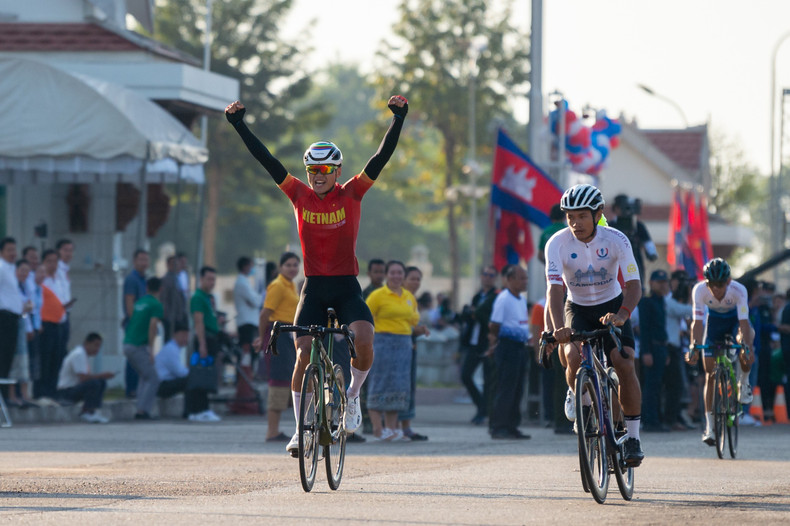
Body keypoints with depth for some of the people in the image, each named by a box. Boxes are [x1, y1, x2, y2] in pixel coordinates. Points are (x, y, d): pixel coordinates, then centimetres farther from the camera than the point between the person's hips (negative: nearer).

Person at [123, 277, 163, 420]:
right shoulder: (156, 305, -6)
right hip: (139, 346, -8)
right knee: (152, 379, -3)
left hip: (128, 344, 8)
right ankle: (142, 411, -12)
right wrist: (151, 349, -19)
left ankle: (141, 409, 12)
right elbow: (152, 326, -18)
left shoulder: (139, 303, 17)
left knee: (144, 377, 19)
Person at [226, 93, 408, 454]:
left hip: (346, 286, -1)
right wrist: (239, 125, -6)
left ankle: (353, 396, 2)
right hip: (314, 287, 1)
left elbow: (381, 158, -11)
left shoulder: (351, 194, -3)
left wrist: (399, 119, -20)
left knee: (364, 338, -26)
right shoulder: (299, 195, 1)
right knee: (303, 355, -9)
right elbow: (266, 160, -2)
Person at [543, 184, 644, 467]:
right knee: (572, 356, -28)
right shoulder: (557, 243, -21)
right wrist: (557, 327, -47)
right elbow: (555, 289, -29)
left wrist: (621, 315, -47)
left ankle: (632, 438, -8)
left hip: (611, 307, 0)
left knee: (625, 365, -20)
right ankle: (576, 393, 7)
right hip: (577, 309, 0)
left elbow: (633, 285, -27)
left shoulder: (616, 240, -21)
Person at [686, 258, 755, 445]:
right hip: (714, 320, 1)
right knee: (710, 374, -6)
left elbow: (744, 322, -39)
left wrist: (747, 347, -53)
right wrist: (693, 347, -47)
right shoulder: (699, 290, -31)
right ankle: (709, 427, -2)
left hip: (735, 319, -1)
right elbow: (697, 322, -33)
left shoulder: (739, 291, -34)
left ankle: (743, 384, -4)